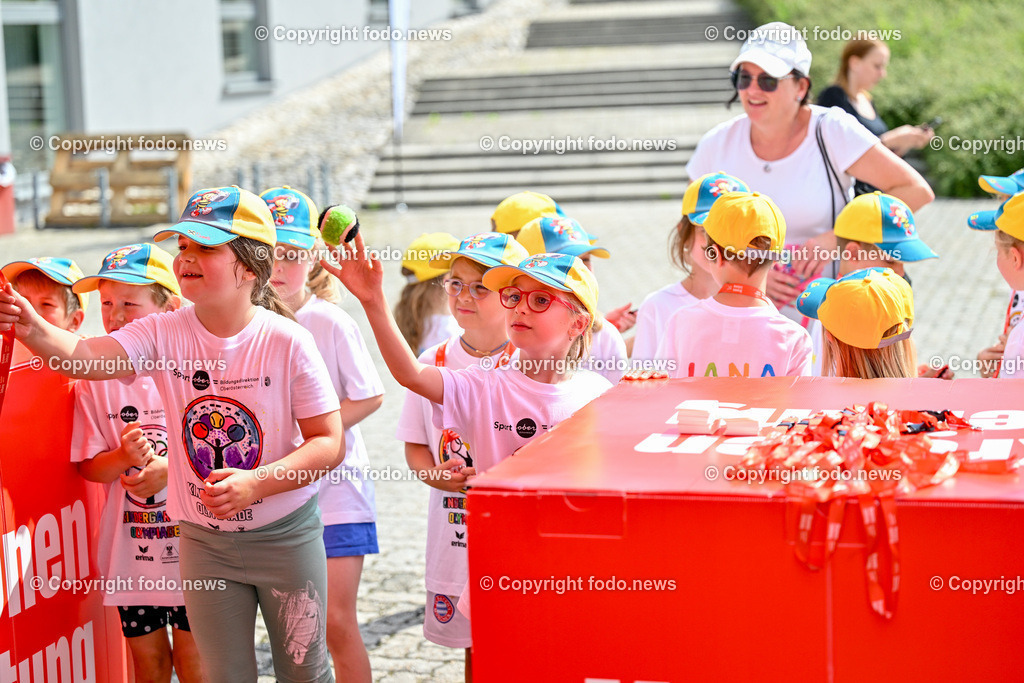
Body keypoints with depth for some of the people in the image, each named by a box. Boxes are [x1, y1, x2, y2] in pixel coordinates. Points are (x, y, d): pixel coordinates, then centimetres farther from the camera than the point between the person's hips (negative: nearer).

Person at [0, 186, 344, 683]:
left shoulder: (287, 342, -16)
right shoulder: (164, 334, -9)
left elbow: (329, 444, -13)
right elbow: (88, 357, -26)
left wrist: (255, 483, -26)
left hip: (286, 535, -2)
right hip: (205, 540, 2)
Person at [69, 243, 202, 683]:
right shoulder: (94, 379, -2)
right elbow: (87, 467, -1)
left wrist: (171, 468, -17)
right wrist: (124, 457, -20)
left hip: (190, 543, -2)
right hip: (130, 548, 2)